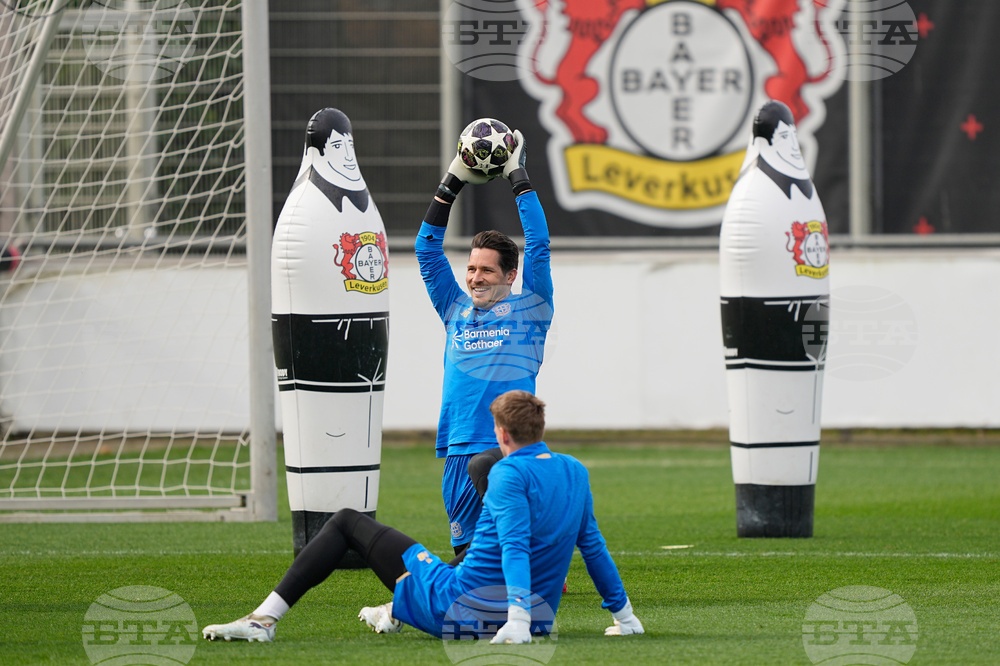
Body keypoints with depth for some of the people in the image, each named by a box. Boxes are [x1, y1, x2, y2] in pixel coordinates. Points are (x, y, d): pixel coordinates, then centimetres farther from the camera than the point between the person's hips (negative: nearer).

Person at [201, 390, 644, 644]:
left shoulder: (510, 474, -16)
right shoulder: (575, 473, 6)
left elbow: (515, 547, -27)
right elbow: (592, 546, 11)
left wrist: (518, 620, -36)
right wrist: (623, 612, 20)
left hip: (457, 609, -7)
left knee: (347, 523, 8)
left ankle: (264, 619, 1)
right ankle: (397, 612, 51)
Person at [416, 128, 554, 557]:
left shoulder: (528, 310, 6)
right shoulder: (457, 311, 18)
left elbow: (538, 245, 0)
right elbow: (427, 249, 18)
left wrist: (519, 178, 4)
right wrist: (452, 184, 15)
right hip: (459, 451, 5)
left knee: (484, 465, -33)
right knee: (467, 553, 0)